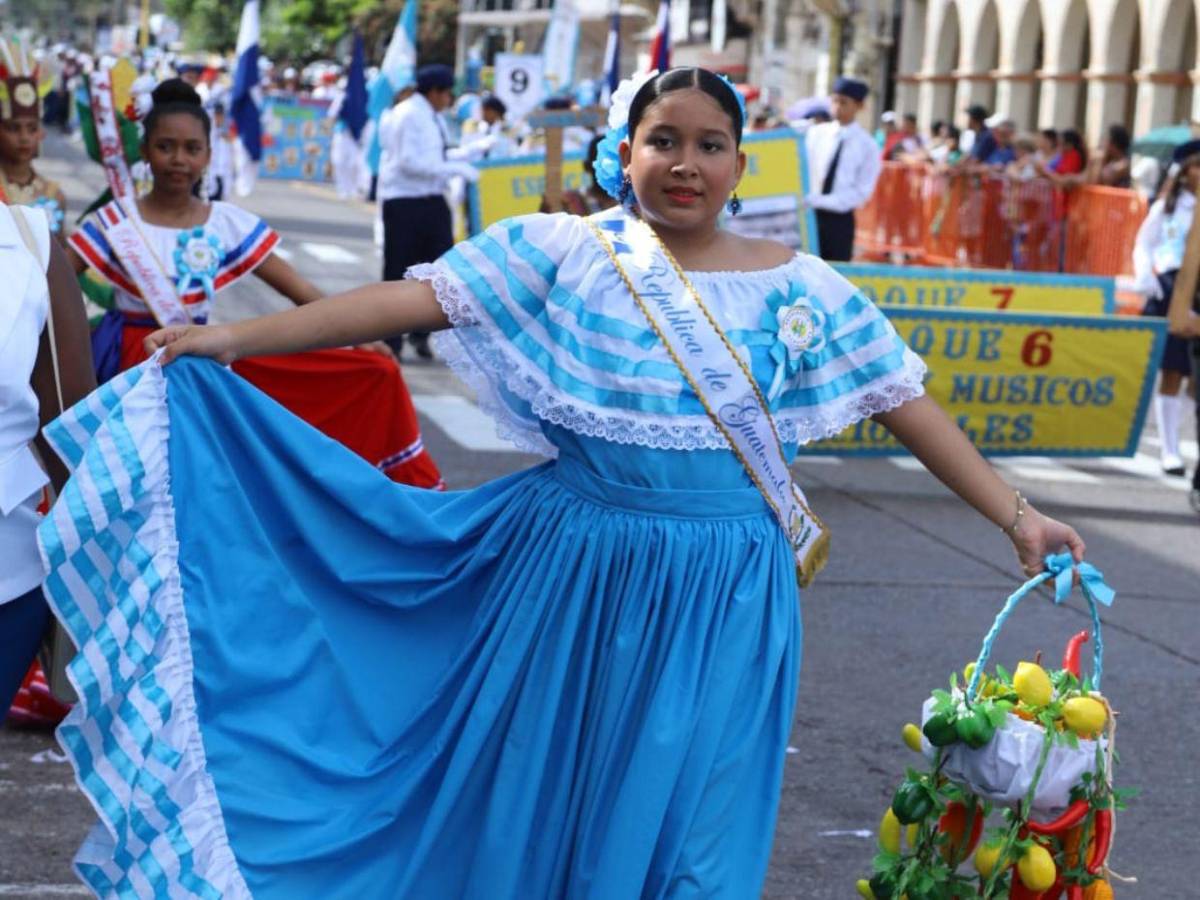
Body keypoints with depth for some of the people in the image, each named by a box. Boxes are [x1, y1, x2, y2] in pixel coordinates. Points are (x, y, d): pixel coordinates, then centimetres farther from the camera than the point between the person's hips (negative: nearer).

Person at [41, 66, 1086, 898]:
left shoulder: (799, 289, 0)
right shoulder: (562, 251, -3)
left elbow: (904, 402, 2)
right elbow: (413, 298, -9)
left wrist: (1016, 514, -4)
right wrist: (238, 338, -16)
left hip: (721, 593, 0)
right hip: (570, 565, 0)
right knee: (530, 785, 11)